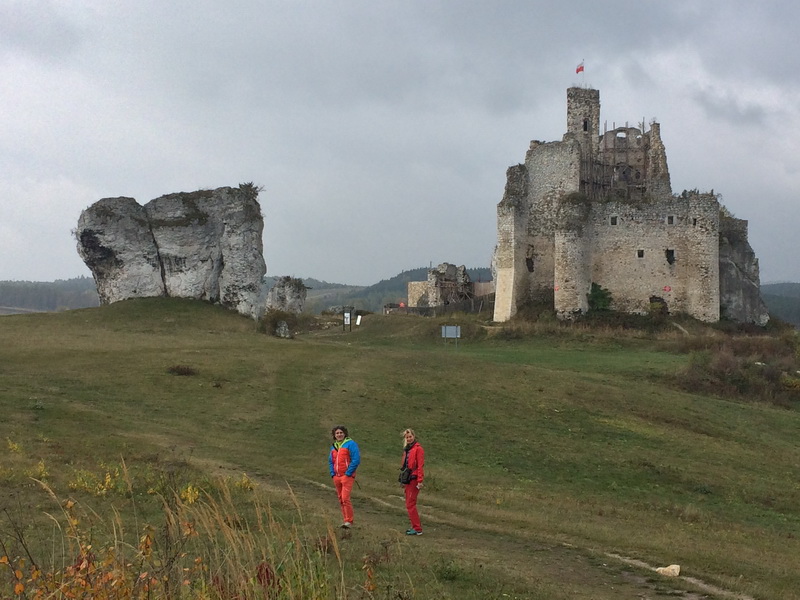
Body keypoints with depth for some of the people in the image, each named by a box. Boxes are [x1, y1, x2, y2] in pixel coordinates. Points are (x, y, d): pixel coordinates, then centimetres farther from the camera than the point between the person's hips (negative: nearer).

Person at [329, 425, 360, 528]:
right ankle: (345, 520, 16)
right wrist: (332, 473, 9)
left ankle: (349, 521, -11)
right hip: (336, 477, 7)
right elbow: (330, 461, 25)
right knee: (341, 499, 9)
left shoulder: (350, 444, -7)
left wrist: (348, 473, -15)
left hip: (347, 476, -7)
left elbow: (356, 460, -13)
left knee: (345, 498, -15)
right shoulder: (333, 446, 16)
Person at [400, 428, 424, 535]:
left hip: (414, 479, -9)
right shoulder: (407, 449, 16)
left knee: (410, 504, -10)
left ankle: (418, 529, -8)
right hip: (408, 479, 9)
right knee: (409, 504, 12)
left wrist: (420, 481, -20)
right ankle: (415, 526, 18)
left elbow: (420, 466, -16)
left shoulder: (418, 449, -10)